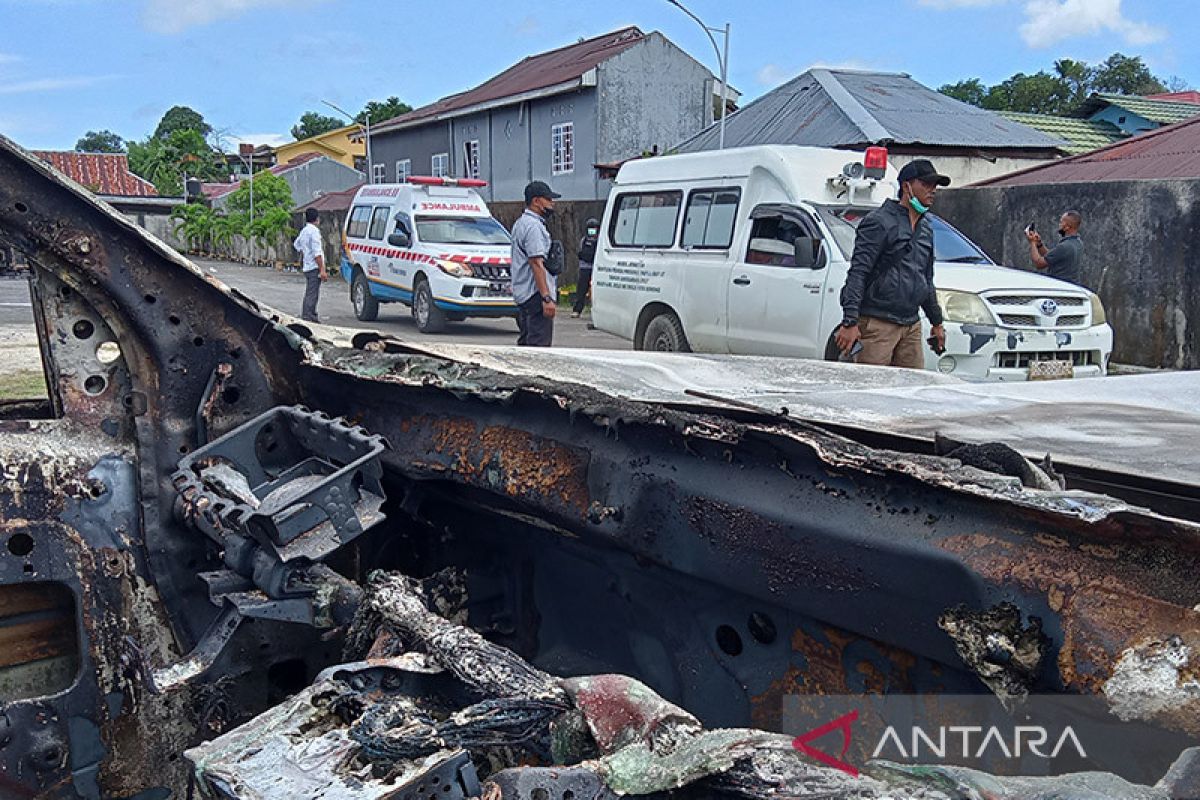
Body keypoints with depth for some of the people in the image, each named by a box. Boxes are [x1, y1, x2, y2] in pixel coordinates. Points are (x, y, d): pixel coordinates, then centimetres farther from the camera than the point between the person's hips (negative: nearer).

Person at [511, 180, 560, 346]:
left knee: (526, 342, 15)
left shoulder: (521, 223, 21)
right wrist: (547, 298, -25)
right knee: (539, 345, -13)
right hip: (535, 295, -11)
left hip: (522, 295, 11)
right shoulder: (533, 226, -13)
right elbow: (537, 264, -22)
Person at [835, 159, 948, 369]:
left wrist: (936, 322, 29)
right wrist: (850, 322, -21)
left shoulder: (926, 229, 19)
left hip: (911, 325, 8)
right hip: (878, 322, -8)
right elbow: (857, 273, -13)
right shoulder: (880, 221, -7)